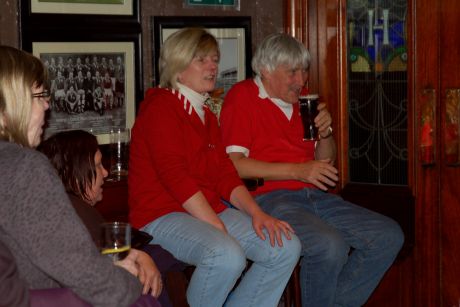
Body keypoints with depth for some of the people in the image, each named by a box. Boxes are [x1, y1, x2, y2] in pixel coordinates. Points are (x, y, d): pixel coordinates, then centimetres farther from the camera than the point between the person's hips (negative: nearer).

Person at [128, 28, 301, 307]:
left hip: (210, 211, 9)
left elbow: (225, 174, 13)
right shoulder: (160, 107, -9)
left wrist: (257, 213, -4)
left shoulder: (207, 116, 19)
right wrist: (218, 227, -20)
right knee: (227, 255, -36)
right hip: (162, 215, -9)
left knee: (286, 247, -6)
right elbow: (175, 176, -18)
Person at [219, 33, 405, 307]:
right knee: (330, 245, -33)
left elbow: (325, 162, 27)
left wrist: (325, 134, 4)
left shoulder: (300, 102, 20)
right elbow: (233, 164, -13)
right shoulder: (242, 96, -1)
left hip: (312, 195, 8)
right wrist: (298, 170, -16)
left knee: (389, 236, -7)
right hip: (268, 198, -8)